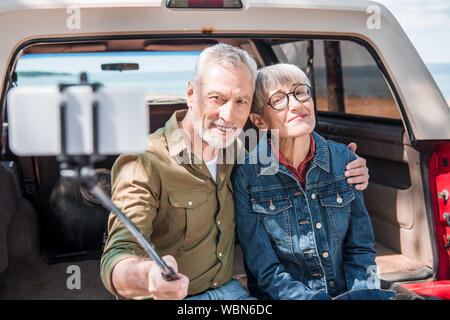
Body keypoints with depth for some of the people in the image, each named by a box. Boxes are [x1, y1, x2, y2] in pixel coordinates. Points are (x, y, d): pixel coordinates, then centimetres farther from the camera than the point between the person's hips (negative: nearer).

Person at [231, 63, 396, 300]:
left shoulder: (343, 160, -1)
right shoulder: (245, 176, -11)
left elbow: (360, 248, 5)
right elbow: (266, 271, -9)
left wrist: (364, 294, -11)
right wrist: (313, 298, -21)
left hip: (348, 292, 3)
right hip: (282, 296, -2)